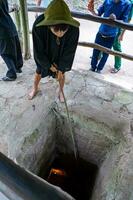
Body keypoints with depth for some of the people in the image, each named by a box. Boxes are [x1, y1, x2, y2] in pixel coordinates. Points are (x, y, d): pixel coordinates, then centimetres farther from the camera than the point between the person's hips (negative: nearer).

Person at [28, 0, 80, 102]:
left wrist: (61, 69, -11)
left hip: (61, 57, 0)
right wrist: (49, 65, -12)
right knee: (39, 73, 19)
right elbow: (38, 51, -22)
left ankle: (61, 91, 47)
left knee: (61, 75, 15)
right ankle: (35, 89, 50)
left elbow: (69, 52, -20)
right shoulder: (39, 26, -37)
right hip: (44, 57, 0)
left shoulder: (73, 29, -35)